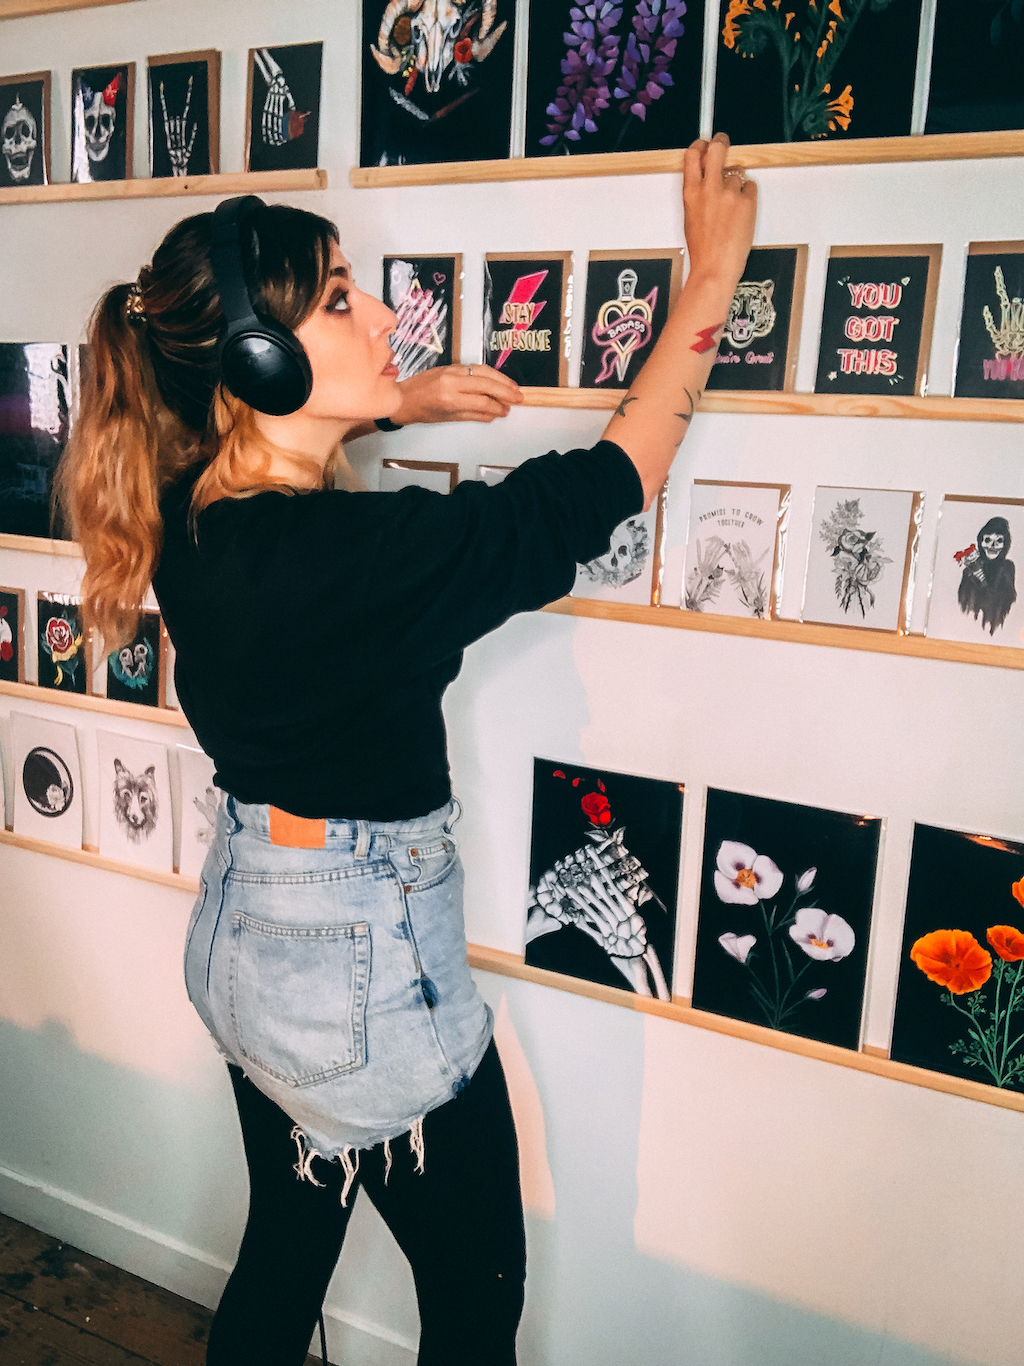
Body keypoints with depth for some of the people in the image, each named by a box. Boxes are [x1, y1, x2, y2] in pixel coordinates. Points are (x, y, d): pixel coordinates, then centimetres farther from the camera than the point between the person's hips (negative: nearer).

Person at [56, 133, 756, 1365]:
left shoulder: (190, 514, -6)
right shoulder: (353, 554, -30)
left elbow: (267, 442, 20)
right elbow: (609, 482, -21)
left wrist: (389, 406, 5)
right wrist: (711, 272, -11)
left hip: (243, 935, 8)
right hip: (362, 966, -8)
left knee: (284, 1248, 29)